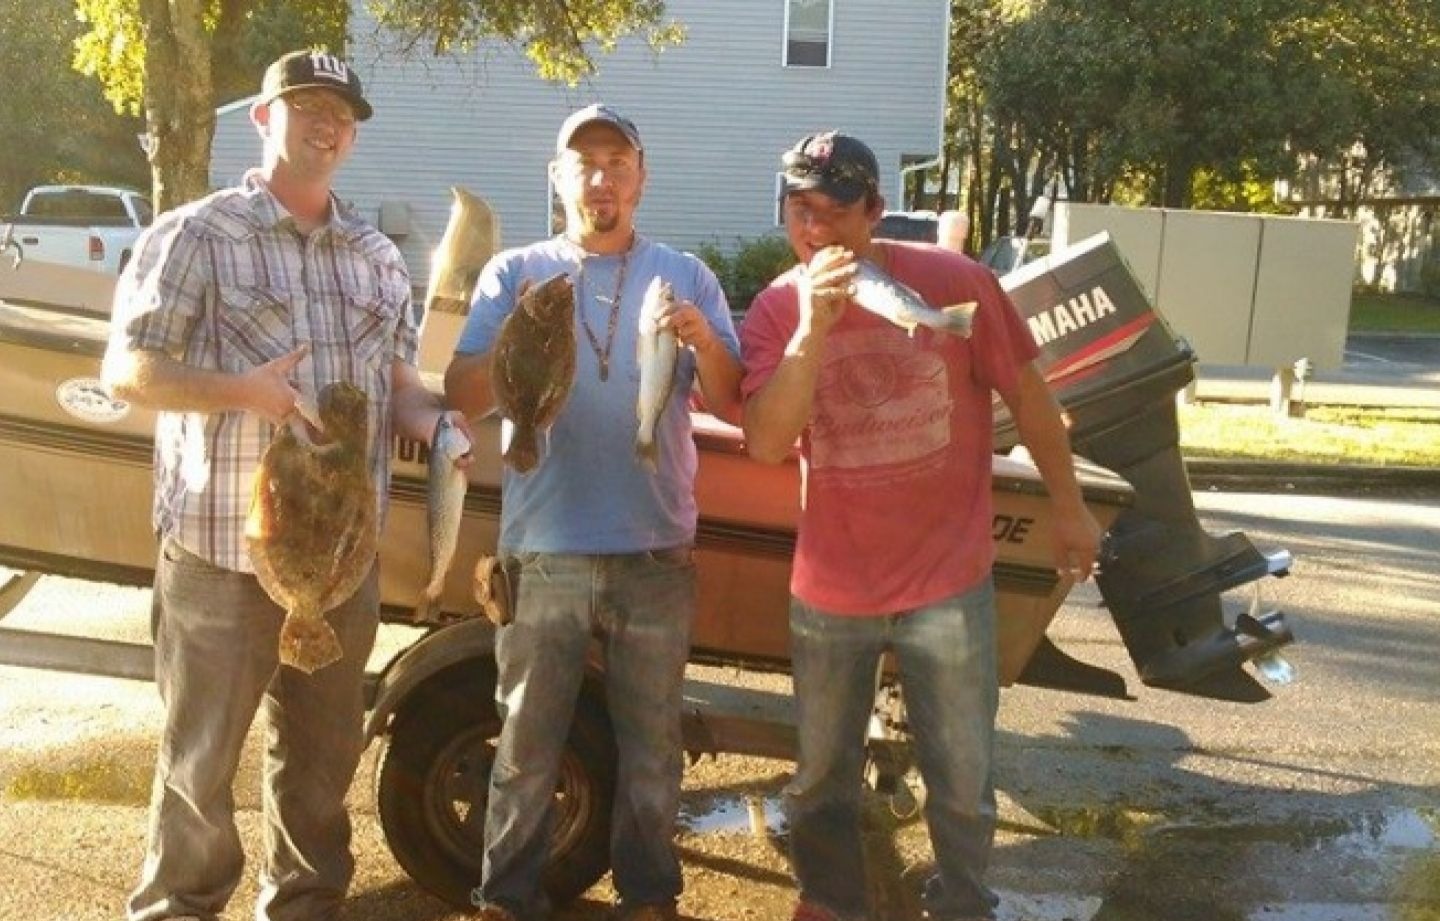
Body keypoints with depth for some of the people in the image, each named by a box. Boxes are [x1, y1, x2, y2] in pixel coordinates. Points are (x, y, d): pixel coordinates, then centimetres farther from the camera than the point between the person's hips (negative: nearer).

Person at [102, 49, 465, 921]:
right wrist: (242, 391, -21)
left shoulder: (379, 257, 12)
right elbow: (127, 369, -7)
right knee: (201, 756, 6)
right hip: (221, 549, -5)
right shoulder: (195, 235, -4)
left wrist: (436, 420, -7)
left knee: (324, 753, 17)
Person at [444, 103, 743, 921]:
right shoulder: (515, 273, 6)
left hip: (656, 553, 1)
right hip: (544, 554, -1)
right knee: (528, 745, 8)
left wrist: (703, 341, -18)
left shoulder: (686, 275, 7)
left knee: (652, 745, 12)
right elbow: (463, 399, -1)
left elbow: (729, 405, 2)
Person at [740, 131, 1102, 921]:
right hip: (829, 591, 2)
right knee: (822, 778, 17)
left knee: (962, 783, 9)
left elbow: (1026, 394, 0)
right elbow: (765, 443, -19)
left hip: (948, 585, -2)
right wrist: (814, 327, -29)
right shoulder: (774, 312, -6)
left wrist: (1068, 507, 5)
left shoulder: (952, 281, -11)